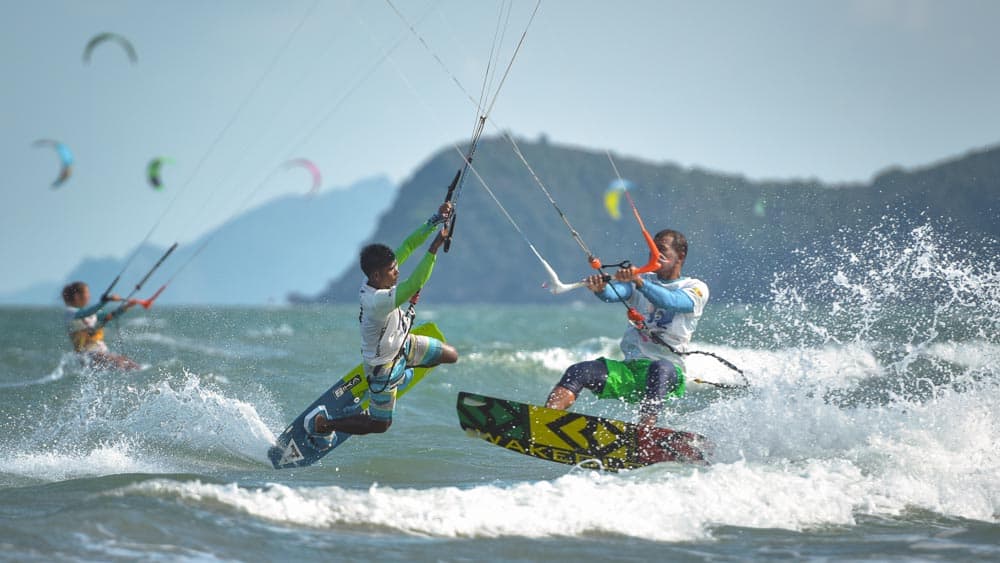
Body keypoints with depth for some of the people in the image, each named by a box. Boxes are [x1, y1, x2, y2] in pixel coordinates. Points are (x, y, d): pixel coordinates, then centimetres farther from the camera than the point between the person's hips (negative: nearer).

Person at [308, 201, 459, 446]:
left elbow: (407, 246, -15)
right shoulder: (377, 301, -42)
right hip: (382, 365, -8)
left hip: (402, 343, 8)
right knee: (380, 424, 8)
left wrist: (437, 220, -23)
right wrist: (434, 248, -52)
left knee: (451, 356, 13)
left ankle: (401, 369, 34)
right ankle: (321, 422, 22)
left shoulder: (378, 277, -18)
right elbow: (415, 284, -52)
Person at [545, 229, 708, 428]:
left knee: (660, 368, -38)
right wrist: (600, 288, -29)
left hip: (669, 374, -4)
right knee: (578, 372, -18)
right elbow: (613, 293, -4)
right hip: (630, 367, 4)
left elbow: (671, 302, -18)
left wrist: (639, 282, -34)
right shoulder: (636, 280, 18)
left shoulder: (696, 288, 5)